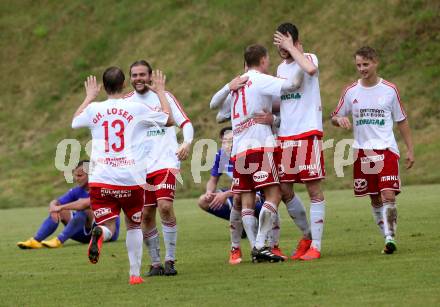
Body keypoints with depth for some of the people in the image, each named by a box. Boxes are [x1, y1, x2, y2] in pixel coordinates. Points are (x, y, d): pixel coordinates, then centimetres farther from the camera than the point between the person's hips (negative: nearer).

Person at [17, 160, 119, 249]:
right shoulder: (77, 191, 6)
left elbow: (86, 203, -35)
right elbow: (55, 202, 1)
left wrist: (61, 207, -31)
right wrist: (53, 208, -24)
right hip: (87, 232, 7)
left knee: (83, 209, -32)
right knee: (58, 212, -7)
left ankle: (59, 240, -36)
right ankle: (36, 240, -21)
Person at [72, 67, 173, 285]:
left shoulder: (94, 110, 4)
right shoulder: (137, 109, -2)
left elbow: (74, 122, 28)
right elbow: (169, 119, 14)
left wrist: (89, 97, 40)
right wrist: (160, 92, 27)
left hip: (101, 180, 1)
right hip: (131, 179, -1)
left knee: (107, 226, 2)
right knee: (134, 226, 19)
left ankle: (99, 233, -34)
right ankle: (135, 273, 14)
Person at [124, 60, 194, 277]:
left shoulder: (164, 96, 2)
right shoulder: (126, 102, 8)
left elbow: (185, 123, 0)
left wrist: (187, 143, -18)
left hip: (165, 163, -3)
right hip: (140, 167, 3)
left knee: (165, 206, -18)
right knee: (146, 215, 1)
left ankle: (170, 261, -11)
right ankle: (155, 263, 12)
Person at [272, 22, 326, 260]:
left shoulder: (309, 58, -4)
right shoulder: (281, 68, 17)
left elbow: (310, 69, -30)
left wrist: (291, 47, -19)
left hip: (308, 132, -7)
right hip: (284, 136, 7)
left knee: (314, 189, -5)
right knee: (284, 191, 6)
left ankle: (316, 246, -4)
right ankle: (307, 234, 23)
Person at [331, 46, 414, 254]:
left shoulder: (389, 90, 1)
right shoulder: (351, 92, 4)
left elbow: (401, 121, 9)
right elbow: (334, 118, 12)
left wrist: (410, 149, 6)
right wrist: (339, 120, -13)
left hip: (386, 150, -2)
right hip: (362, 152, 2)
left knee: (388, 195, -16)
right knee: (375, 199, 6)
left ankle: (390, 238, -13)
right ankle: (387, 237, 16)